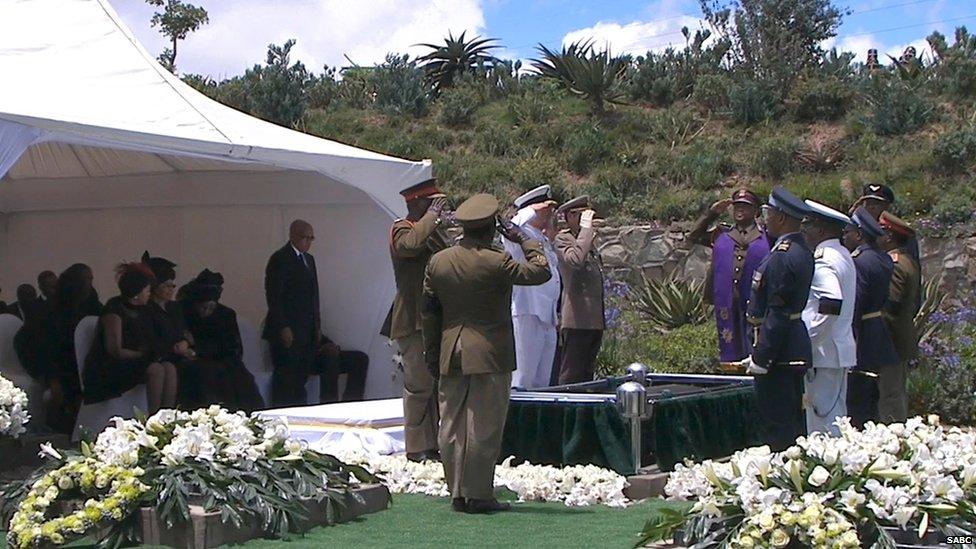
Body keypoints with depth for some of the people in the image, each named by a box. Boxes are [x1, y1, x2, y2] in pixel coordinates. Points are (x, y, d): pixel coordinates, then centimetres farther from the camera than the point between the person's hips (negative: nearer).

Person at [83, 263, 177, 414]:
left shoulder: (140, 311, 13)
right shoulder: (115, 310, -13)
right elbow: (114, 350, -17)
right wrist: (144, 354, -10)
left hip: (133, 362, 8)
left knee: (169, 368, -17)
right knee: (156, 370, -29)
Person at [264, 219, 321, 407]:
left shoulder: (308, 259, 18)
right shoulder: (279, 259, -8)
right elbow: (273, 297, -13)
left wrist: (317, 324, 14)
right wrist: (283, 328, -17)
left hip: (307, 331, 8)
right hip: (287, 332, -8)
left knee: (301, 378, 6)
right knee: (285, 379, -6)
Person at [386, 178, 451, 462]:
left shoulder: (434, 230, 20)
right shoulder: (402, 229, -7)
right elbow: (411, 244, -31)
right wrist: (433, 214, -19)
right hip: (414, 320, -9)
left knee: (438, 385, 12)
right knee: (420, 385, -6)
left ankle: (434, 445, 20)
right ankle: (416, 449, 0)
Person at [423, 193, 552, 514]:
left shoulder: (438, 262, 5)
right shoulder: (496, 262, -13)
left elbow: (429, 312, 9)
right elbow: (540, 272, -6)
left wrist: (432, 355, 15)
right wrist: (525, 241, 7)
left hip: (451, 355, 5)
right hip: (490, 355, -5)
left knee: (452, 426, 9)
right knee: (484, 427, -1)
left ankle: (457, 493, 14)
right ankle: (479, 496, 1)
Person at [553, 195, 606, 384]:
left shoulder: (589, 242, 21)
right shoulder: (562, 239, -6)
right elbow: (576, 260, -29)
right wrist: (586, 229, -21)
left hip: (594, 322, 9)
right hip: (576, 321, -9)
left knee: (586, 375, 12)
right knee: (571, 376, -9)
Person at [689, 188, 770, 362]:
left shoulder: (766, 237, 7)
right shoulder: (721, 234, 15)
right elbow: (693, 237, 13)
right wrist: (711, 213, 6)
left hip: (753, 302, -3)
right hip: (727, 304, 3)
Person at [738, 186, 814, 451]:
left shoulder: (783, 257, -19)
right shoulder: (800, 251, 12)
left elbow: (778, 313, -21)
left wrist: (760, 357, -18)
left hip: (779, 353, -10)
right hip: (795, 352, 10)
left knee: (777, 422, -6)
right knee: (793, 421, 16)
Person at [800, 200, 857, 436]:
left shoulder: (823, 261, -17)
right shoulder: (843, 255, 14)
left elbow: (832, 303, -30)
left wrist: (810, 337, -22)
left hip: (823, 352, -10)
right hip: (842, 349, 10)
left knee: (822, 418, -5)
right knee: (837, 413, 16)